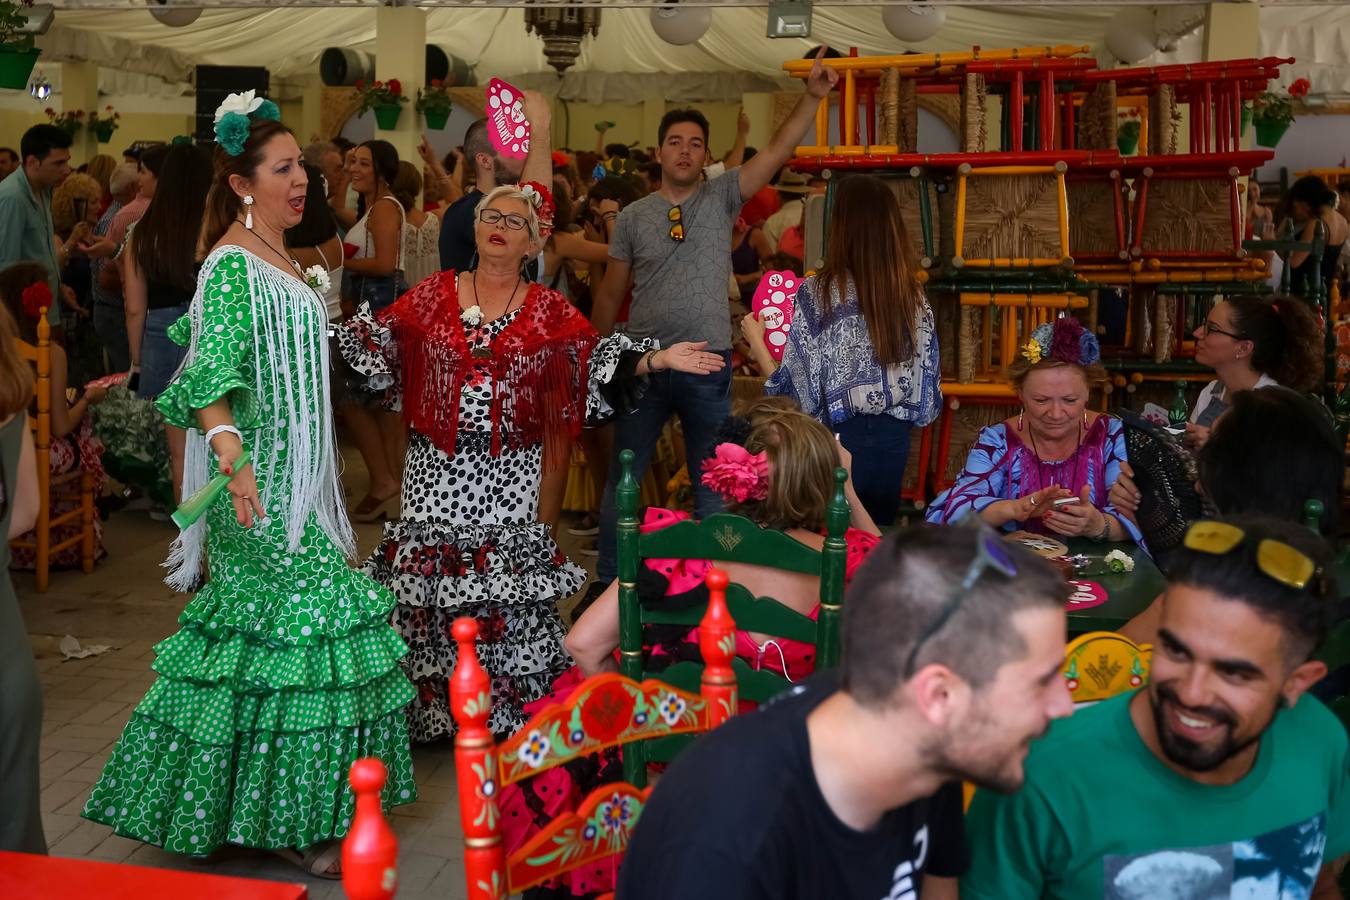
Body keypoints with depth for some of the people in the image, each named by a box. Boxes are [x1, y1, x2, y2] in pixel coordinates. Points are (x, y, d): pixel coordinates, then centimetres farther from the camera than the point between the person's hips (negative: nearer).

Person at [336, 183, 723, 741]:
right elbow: (374, 342, 6)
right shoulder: (433, 295, 7)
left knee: (505, 578, 0)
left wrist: (658, 360, -12)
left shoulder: (548, 312, 5)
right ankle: (427, 707, 17)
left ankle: (507, 712, 13)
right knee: (428, 574, 3)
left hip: (510, 474, -1)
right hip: (436, 467, 1)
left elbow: (599, 358, 0)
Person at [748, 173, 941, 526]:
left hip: (838, 438, -4)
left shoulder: (819, 292, -13)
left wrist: (756, 340, 7)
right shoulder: (913, 295, 0)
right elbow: (925, 383, 6)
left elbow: (792, 387, -9)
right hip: (893, 442, 4)